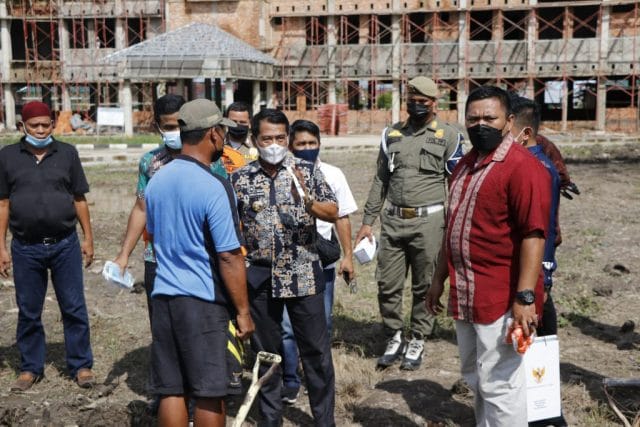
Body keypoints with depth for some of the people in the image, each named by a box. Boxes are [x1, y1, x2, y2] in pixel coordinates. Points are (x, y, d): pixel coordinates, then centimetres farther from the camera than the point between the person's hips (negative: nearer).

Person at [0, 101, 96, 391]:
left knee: (74, 309, 4)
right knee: (28, 312, 10)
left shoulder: (67, 153, 3)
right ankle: (30, 368, 23)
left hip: (65, 245, 0)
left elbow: (79, 199, 7)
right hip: (26, 248, 1)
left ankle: (81, 365, 15)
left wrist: (88, 238, 4)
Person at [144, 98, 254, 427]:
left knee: (171, 390, 11)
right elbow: (229, 257, -16)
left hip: (163, 297, 7)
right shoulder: (214, 187, -15)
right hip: (204, 302, -7)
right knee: (209, 394, 4)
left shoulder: (157, 180, 7)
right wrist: (243, 311, -9)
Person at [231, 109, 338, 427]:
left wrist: (306, 199, -22)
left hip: (304, 274, -1)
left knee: (317, 351, 5)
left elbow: (333, 214, -4)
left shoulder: (307, 170, 0)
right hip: (260, 277, 1)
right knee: (266, 352, 12)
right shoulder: (239, 179, 2)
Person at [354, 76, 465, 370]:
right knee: (387, 285, 5)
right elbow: (380, 180, 15)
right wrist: (367, 221, 11)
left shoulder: (448, 136, 2)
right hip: (392, 221, 3)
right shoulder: (391, 134, 12)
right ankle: (394, 339, 22)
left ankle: (417, 342, 19)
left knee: (424, 287, 5)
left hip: (428, 221, -3)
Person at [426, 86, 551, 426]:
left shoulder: (522, 167, -15)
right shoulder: (465, 164, 13)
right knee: (475, 378, 21)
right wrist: (439, 278, 20)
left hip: (502, 296, -9)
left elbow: (533, 235, -21)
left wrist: (525, 297, -25)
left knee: (498, 384, -2)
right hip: (465, 294, 9)